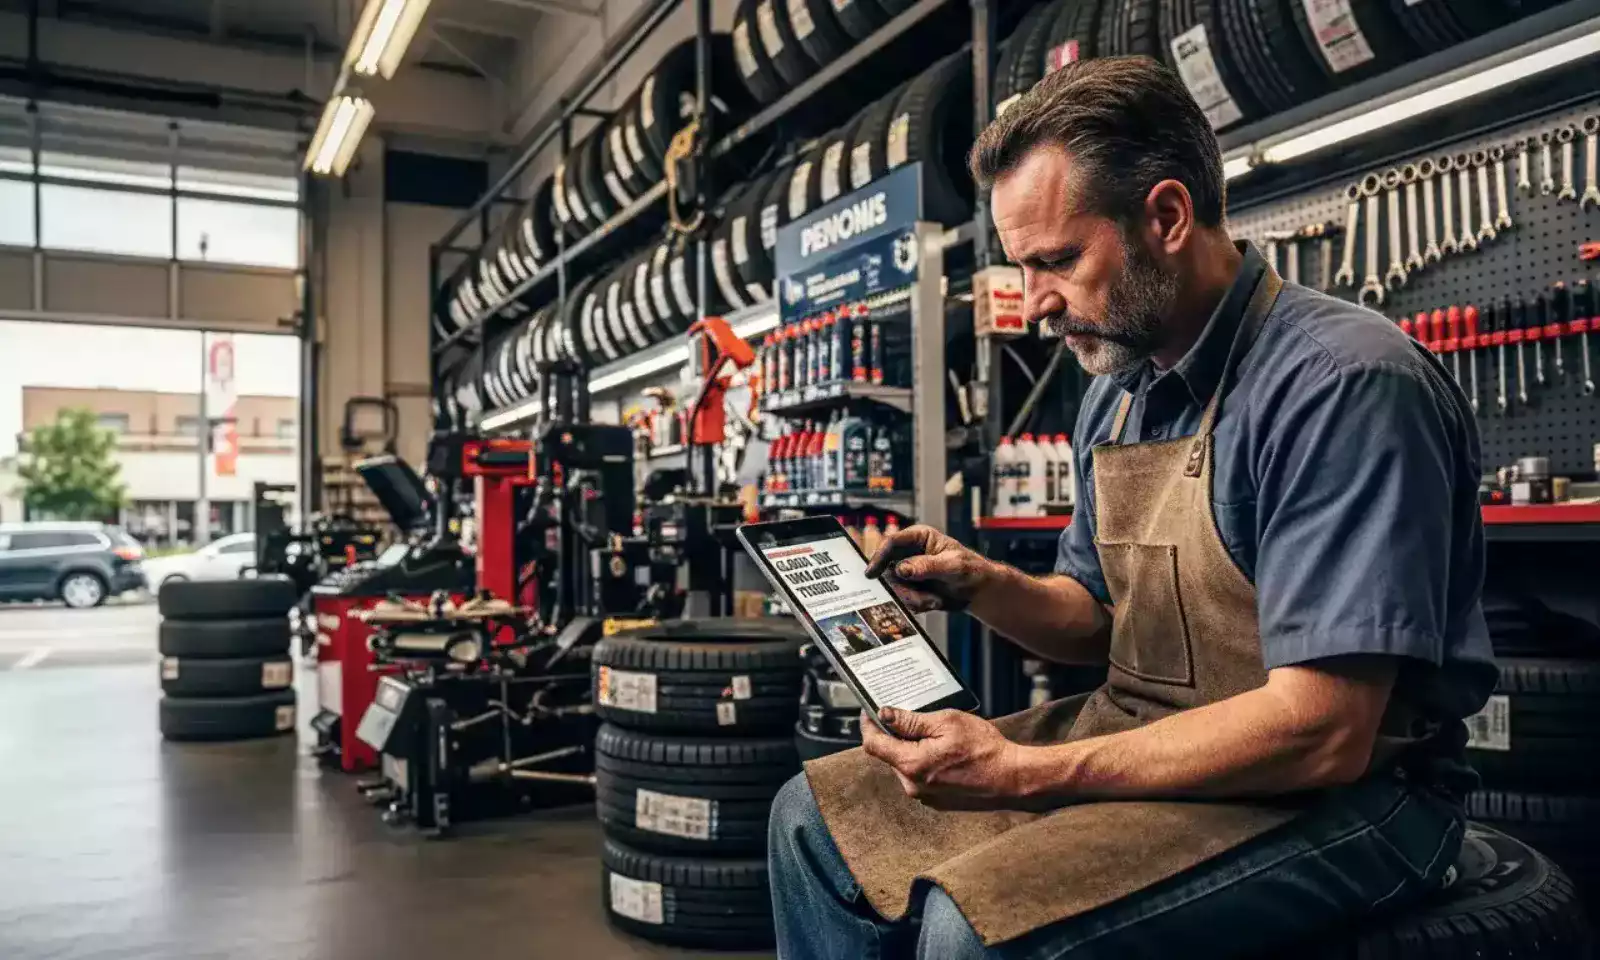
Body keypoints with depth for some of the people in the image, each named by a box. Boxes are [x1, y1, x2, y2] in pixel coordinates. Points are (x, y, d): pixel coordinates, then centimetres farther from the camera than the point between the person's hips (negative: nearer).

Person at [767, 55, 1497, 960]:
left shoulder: (1344, 383, -20)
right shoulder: (1118, 393, 6)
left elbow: (1322, 734, -25)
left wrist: (1022, 770, -23)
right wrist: (982, 583, -5)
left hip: (1335, 794, -7)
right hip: (1142, 741, 8)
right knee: (819, 818, 3)